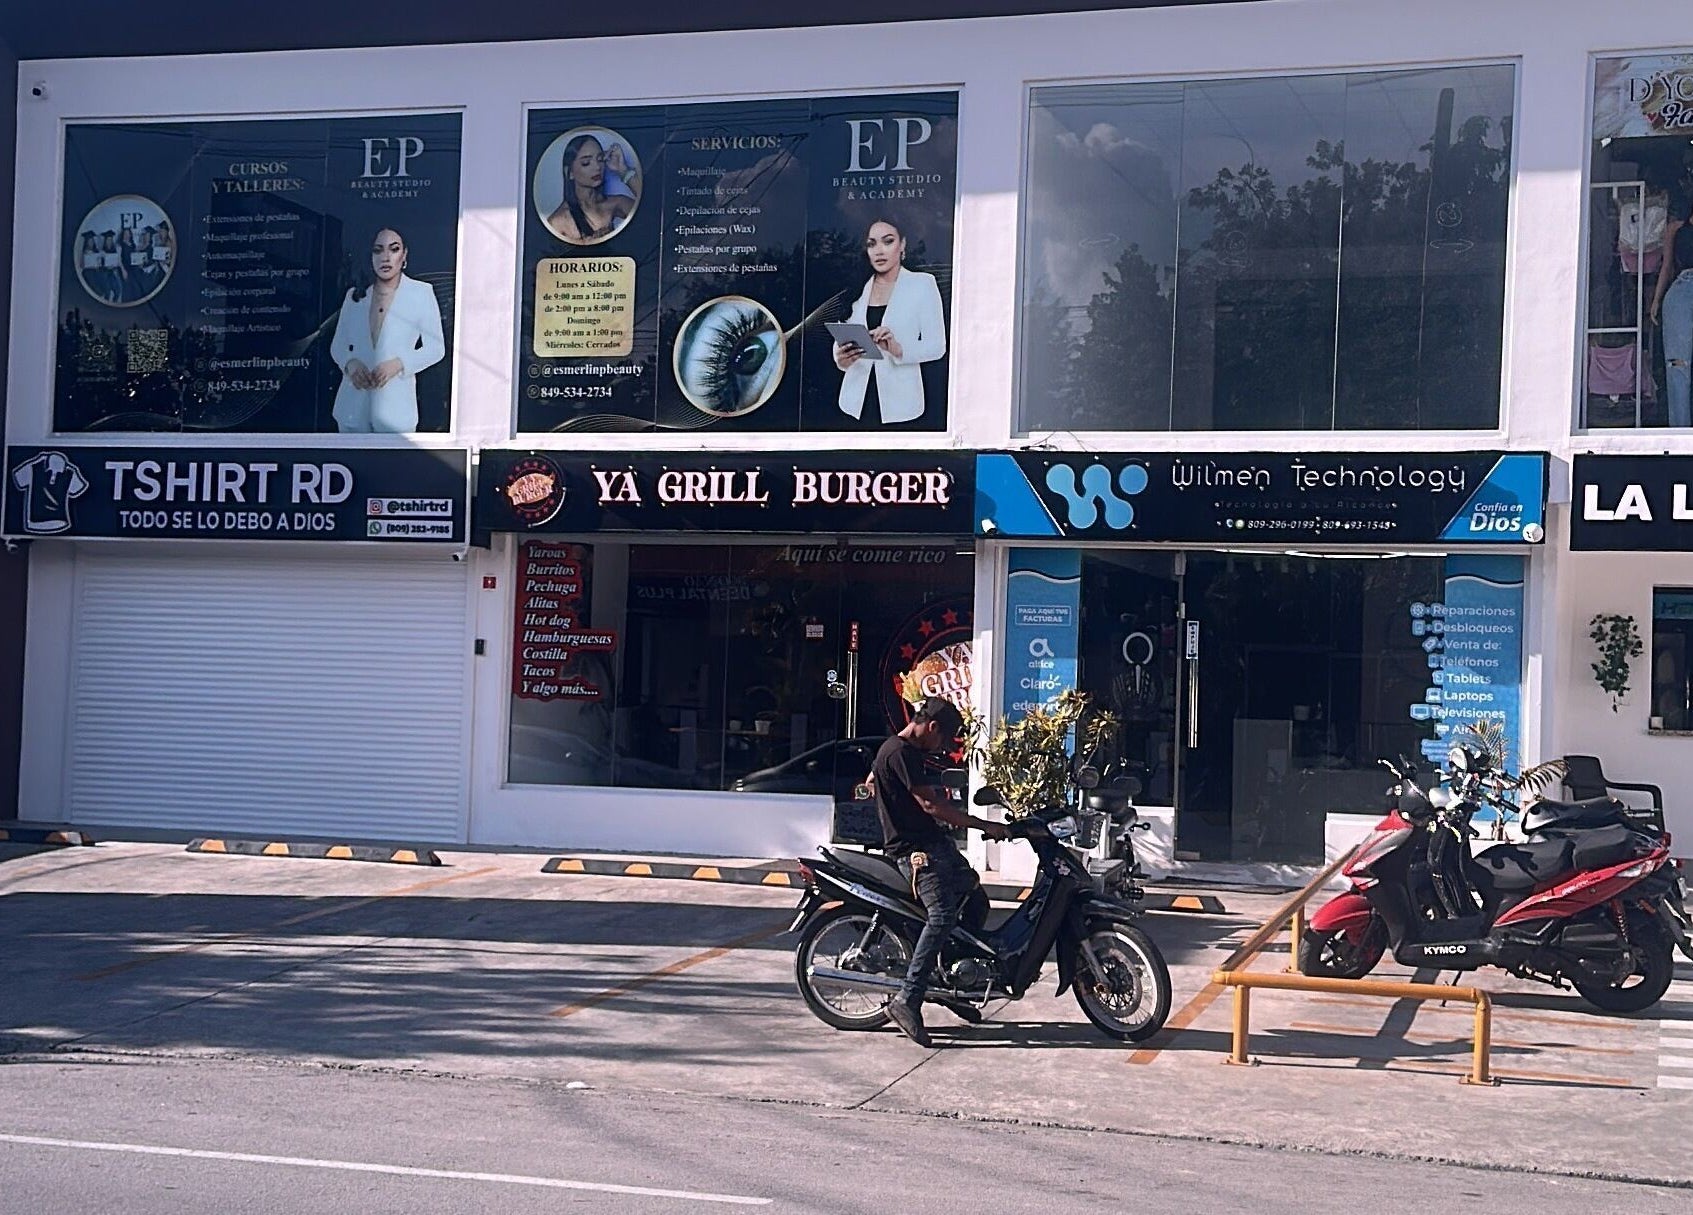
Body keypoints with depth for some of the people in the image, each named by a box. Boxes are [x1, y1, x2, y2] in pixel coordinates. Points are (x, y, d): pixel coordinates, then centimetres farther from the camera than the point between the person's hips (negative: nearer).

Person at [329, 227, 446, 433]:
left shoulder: (421, 294, 0)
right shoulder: (355, 296, 10)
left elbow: (436, 348, 2)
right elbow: (338, 345, 15)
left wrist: (398, 364, -15)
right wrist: (349, 363, -9)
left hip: (395, 408, -3)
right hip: (354, 406, 3)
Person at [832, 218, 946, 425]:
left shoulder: (922, 284, 1)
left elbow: (936, 345, -3)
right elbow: (842, 338, 10)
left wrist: (898, 349, -21)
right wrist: (841, 358, -13)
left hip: (898, 403, -3)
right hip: (858, 401, 3)